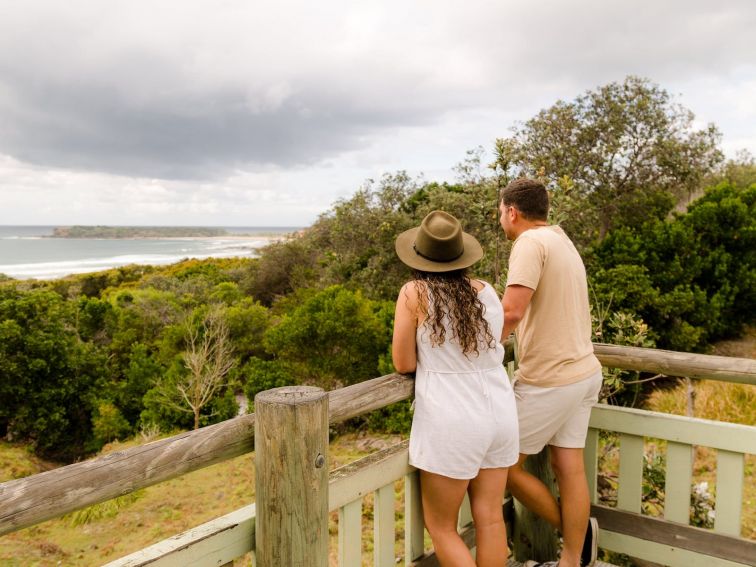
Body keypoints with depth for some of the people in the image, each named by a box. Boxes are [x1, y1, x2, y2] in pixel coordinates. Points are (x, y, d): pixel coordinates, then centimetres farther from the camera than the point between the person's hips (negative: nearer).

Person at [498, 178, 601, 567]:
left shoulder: (531, 242, -16)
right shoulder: (561, 240, 13)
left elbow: (511, 311, -27)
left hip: (548, 380, -9)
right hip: (582, 371, 9)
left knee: (505, 463, 7)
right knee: (569, 467, 13)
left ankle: (571, 529, 25)